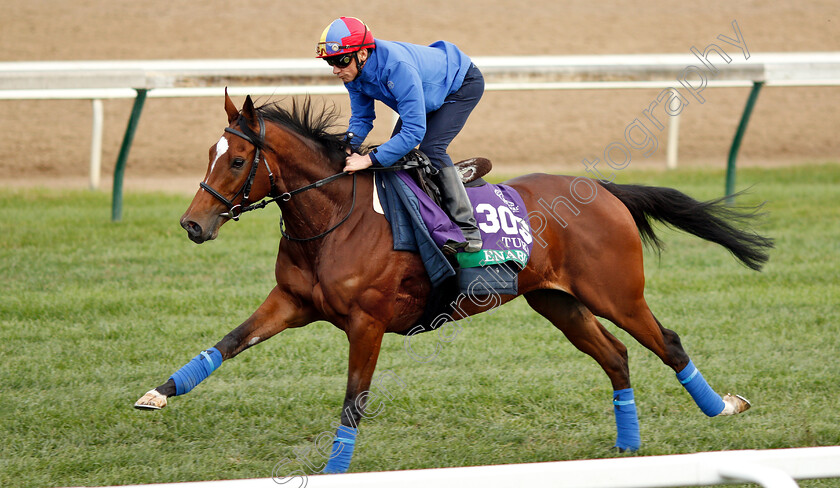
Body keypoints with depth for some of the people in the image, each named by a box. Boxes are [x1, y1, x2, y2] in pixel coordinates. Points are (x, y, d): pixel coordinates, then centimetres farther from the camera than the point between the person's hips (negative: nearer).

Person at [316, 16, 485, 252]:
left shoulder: (397, 66, -44)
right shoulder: (353, 72, -18)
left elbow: (415, 130, -45)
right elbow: (361, 118, -5)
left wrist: (370, 159, -47)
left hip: (463, 83, -9)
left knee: (430, 148, -23)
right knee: (397, 149, 4)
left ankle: (467, 230, -18)